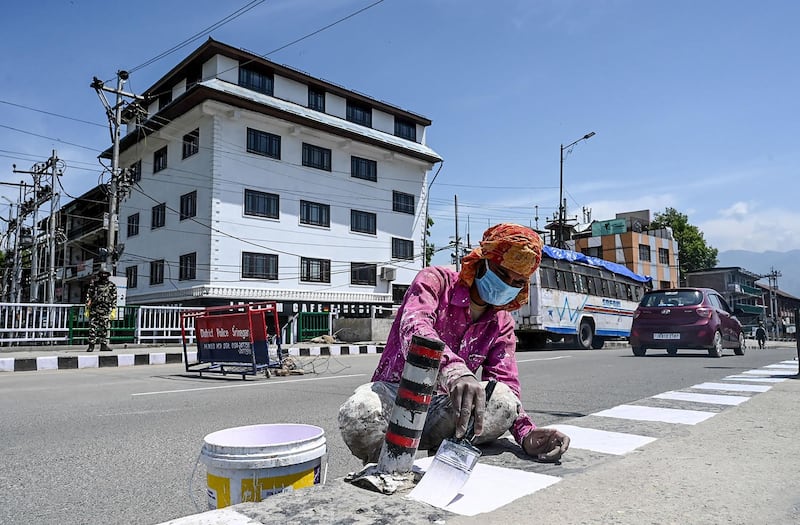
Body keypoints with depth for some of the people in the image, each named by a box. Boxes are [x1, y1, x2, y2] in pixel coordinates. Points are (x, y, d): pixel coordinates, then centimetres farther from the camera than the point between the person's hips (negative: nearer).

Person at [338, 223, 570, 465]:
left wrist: (526, 433, -25)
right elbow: (414, 326, -30)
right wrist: (454, 370, -51)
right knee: (359, 412, -39)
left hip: (443, 405, 4)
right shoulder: (435, 280, -8)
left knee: (503, 400, -28)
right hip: (397, 390, -3)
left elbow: (506, 385, -2)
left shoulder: (502, 324, 7)